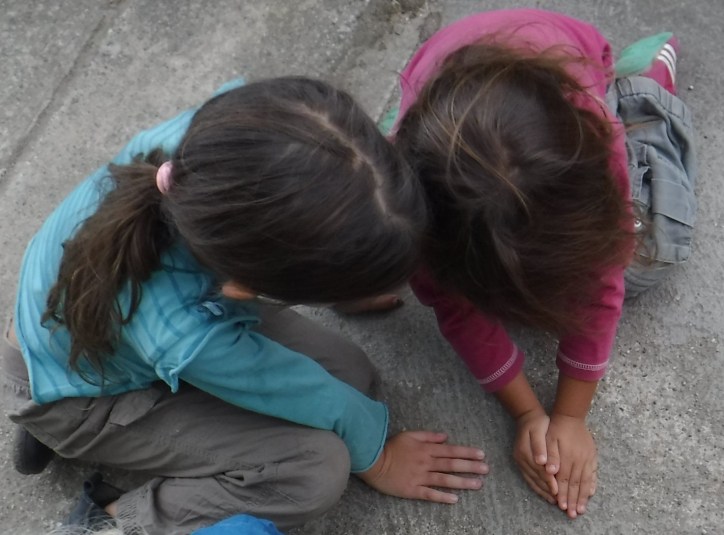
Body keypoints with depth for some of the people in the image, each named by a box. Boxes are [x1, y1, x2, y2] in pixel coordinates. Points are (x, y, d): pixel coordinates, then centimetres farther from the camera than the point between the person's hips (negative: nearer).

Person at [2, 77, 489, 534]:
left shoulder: (231, 128, -34)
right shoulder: (188, 338, -44)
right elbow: (315, 398, -23)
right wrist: (375, 454, -3)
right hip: (87, 393, -7)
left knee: (350, 373, -2)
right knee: (318, 467, -20)